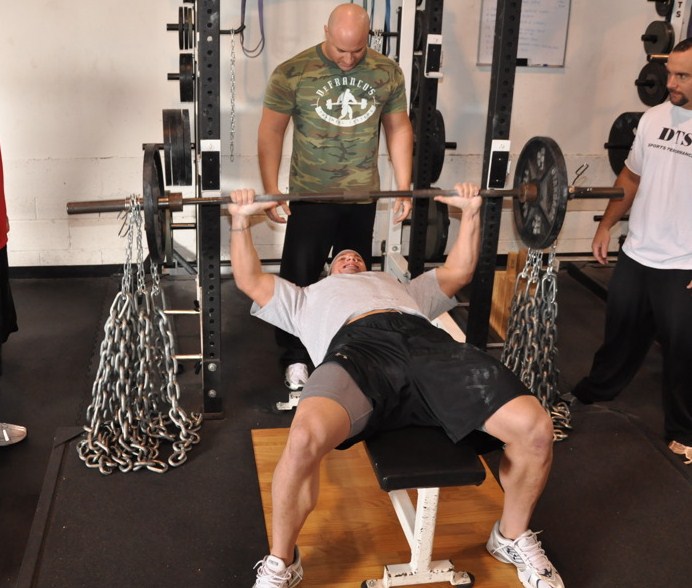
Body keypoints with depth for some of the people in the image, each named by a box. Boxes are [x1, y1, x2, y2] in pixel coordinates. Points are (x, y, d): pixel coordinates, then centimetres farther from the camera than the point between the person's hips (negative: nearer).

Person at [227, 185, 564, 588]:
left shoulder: (402, 287, 49)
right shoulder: (310, 296, 44)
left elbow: (460, 271, 49)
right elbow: (249, 279, 37)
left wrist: (471, 211, 47)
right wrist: (241, 218, 33)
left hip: (429, 344, 3)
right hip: (356, 348, -2)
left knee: (535, 428, -22)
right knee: (305, 440, -38)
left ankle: (513, 537, 9)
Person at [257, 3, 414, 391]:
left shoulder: (387, 73, -1)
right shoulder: (293, 73, -11)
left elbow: (399, 129, 7)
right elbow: (271, 131, -5)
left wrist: (404, 189, 4)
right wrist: (271, 190, -9)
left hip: (363, 196, 3)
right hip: (310, 196, -3)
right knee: (299, 278, 0)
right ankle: (296, 357, 14)